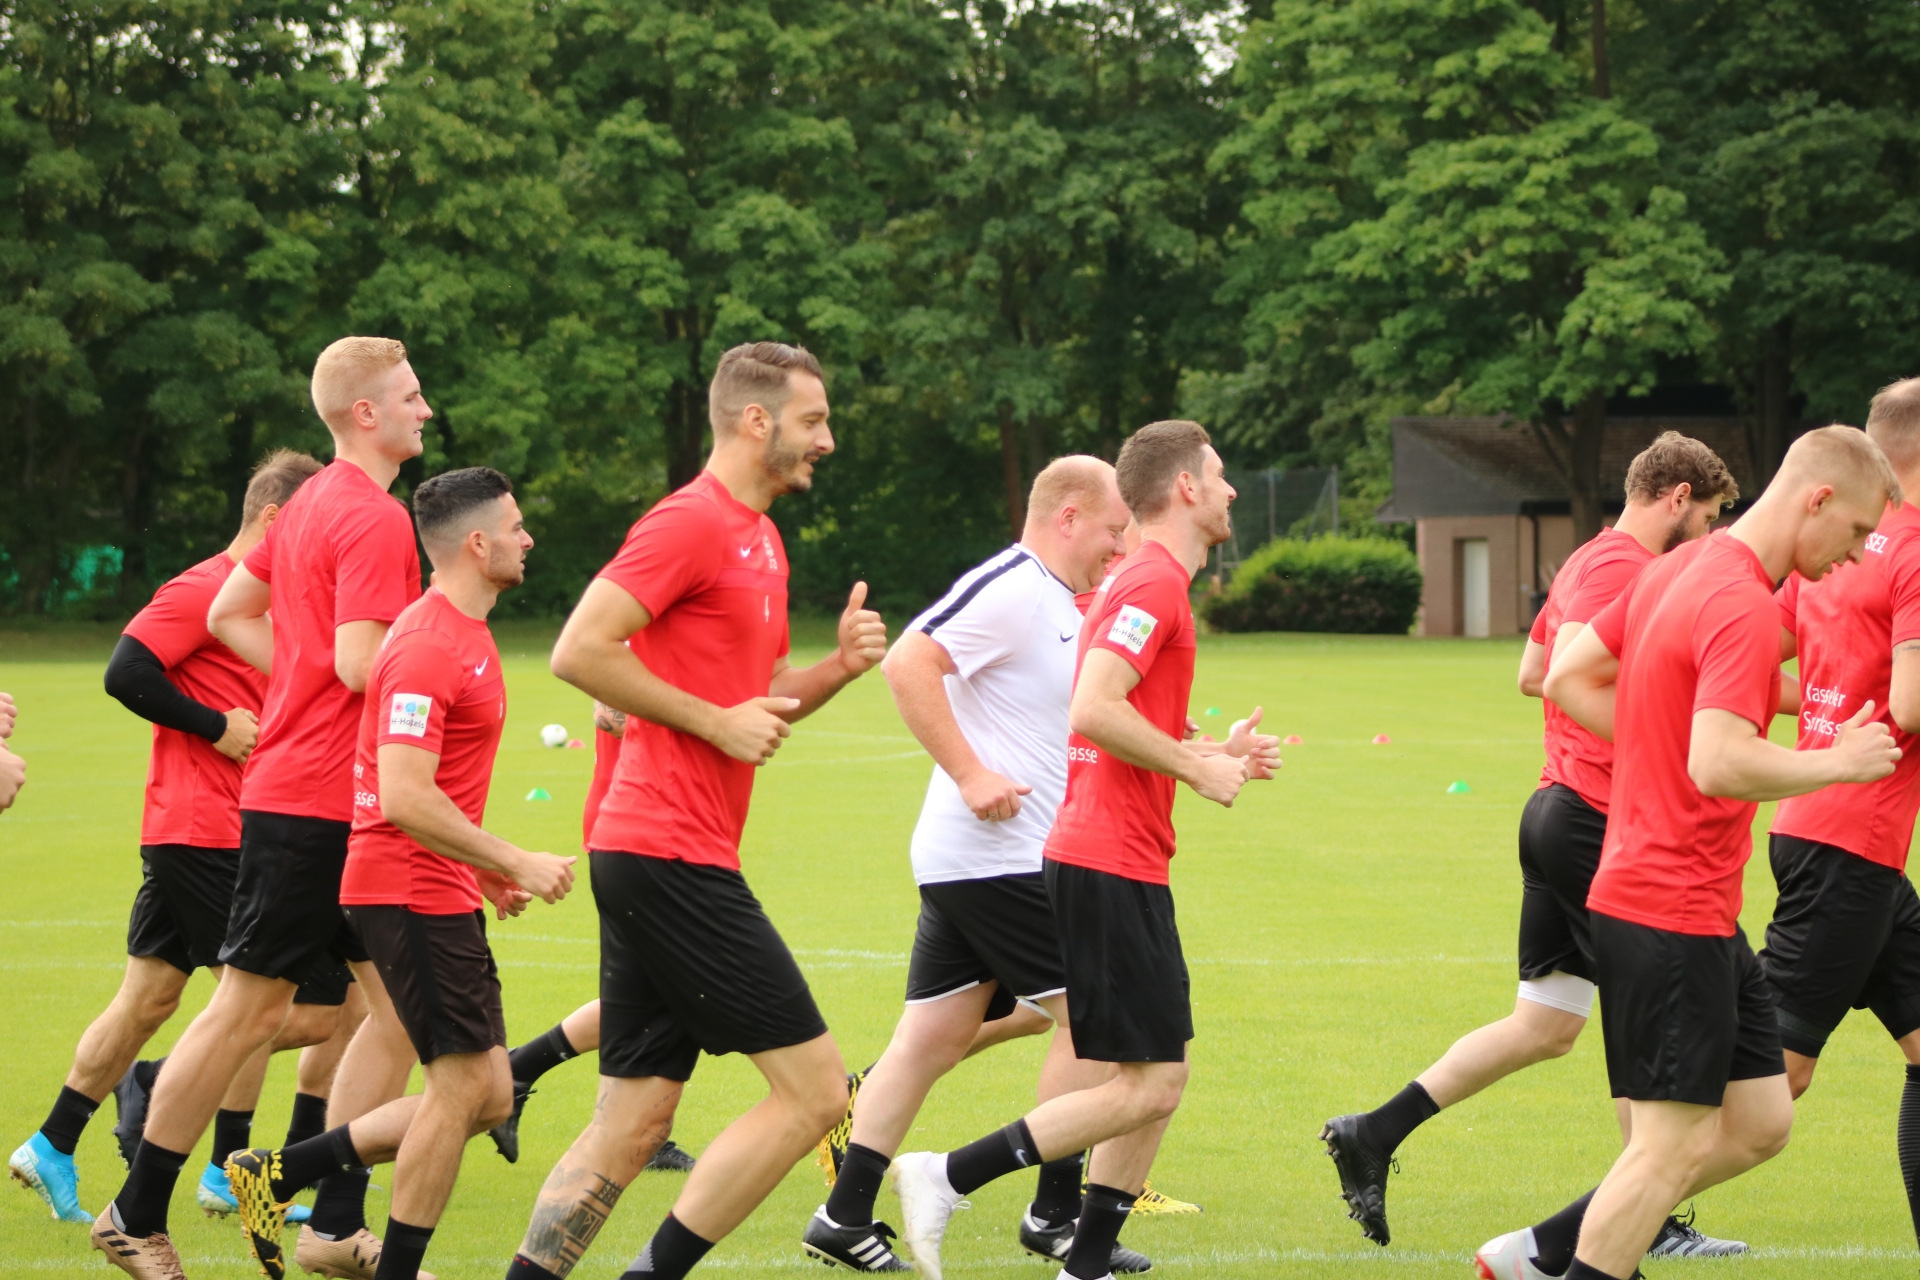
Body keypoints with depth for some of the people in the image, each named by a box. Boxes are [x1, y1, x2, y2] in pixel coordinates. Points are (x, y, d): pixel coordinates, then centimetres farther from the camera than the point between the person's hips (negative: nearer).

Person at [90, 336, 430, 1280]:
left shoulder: (310, 505, 15)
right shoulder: (374, 520, -16)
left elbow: (228, 614, 21)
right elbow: (361, 663, -24)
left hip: (296, 788, 10)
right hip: (319, 804, -10)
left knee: (401, 1007, 8)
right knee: (249, 1010, -1)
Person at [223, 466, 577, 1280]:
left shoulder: (462, 633, 15)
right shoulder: (428, 647, -18)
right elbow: (405, 798, -25)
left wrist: (486, 867, 20)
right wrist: (514, 864, -21)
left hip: (440, 894, 10)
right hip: (413, 893, -10)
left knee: (484, 1097, 9)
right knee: (465, 1085, -7)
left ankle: (279, 1175, 14)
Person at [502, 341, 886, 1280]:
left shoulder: (756, 537, 20)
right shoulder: (692, 522, -11)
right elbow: (579, 651, -19)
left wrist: (839, 666, 9)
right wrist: (716, 722, -15)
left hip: (649, 862, 10)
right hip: (671, 856, -10)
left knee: (633, 1125, 8)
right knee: (813, 1089, -8)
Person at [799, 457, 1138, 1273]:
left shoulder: (1057, 601, 17)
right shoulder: (1010, 587, -14)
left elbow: (1071, 717, 30)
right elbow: (907, 663, -25)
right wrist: (969, 773, -26)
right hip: (996, 858, -10)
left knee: (934, 1036, 8)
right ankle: (1055, 1213, 4)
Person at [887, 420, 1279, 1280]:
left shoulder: (1143, 584, 19)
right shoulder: (1154, 583, -13)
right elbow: (1094, 709, -25)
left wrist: (1217, 754, 12)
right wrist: (1198, 768, -15)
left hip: (1117, 867, 10)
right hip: (1111, 866, -10)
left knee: (1163, 1076, 11)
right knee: (1147, 1086, -9)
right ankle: (946, 1178, -8)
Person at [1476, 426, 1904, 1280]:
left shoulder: (1678, 570, 12)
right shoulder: (1743, 608, -19)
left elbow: (1569, 678, 18)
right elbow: (1721, 766, -30)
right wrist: (1836, 761, -16)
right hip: (1673, 915, -10)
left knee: (1759, 1124, 12)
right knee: (1672, 1144, -4)